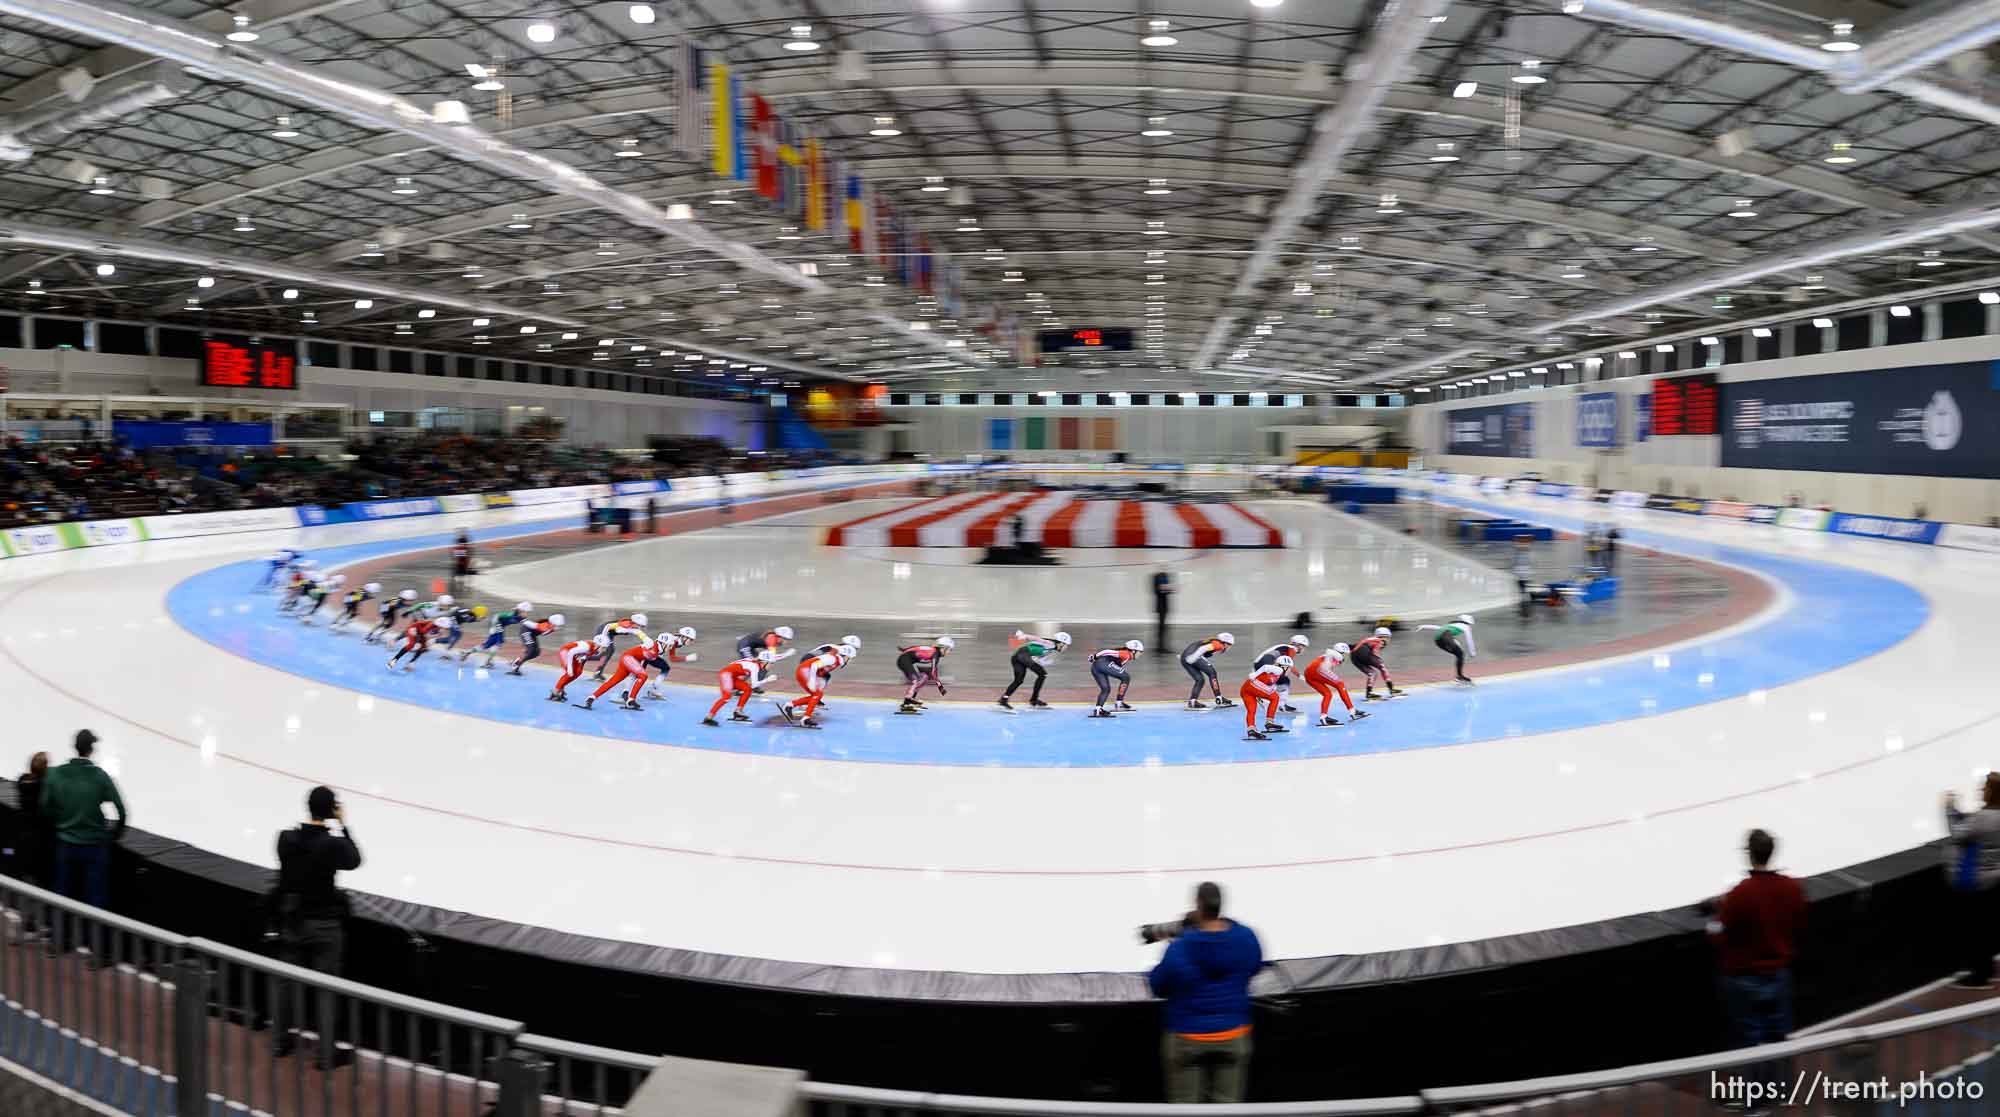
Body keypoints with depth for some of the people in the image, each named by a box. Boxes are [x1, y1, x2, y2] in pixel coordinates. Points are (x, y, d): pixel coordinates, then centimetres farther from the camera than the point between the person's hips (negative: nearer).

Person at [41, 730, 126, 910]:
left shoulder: (55, 774, -7)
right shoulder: (100, 776, -14)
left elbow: (46, 808, 0)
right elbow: (122, 811, -13)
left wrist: (60, 828, 18)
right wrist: (115, 834, 5)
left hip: (66, 845, 3)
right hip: (95, 846, -3)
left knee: (63, 895, 17)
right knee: (96, 896, 5)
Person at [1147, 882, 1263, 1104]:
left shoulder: (1178, 948, -22)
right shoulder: (1246, 938, -12)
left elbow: (1158, 987, -7)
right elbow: (1255, 967, 10)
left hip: (1187, 1039, -3)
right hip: (1233, 1035, 3)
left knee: (1185, 1107, 12)